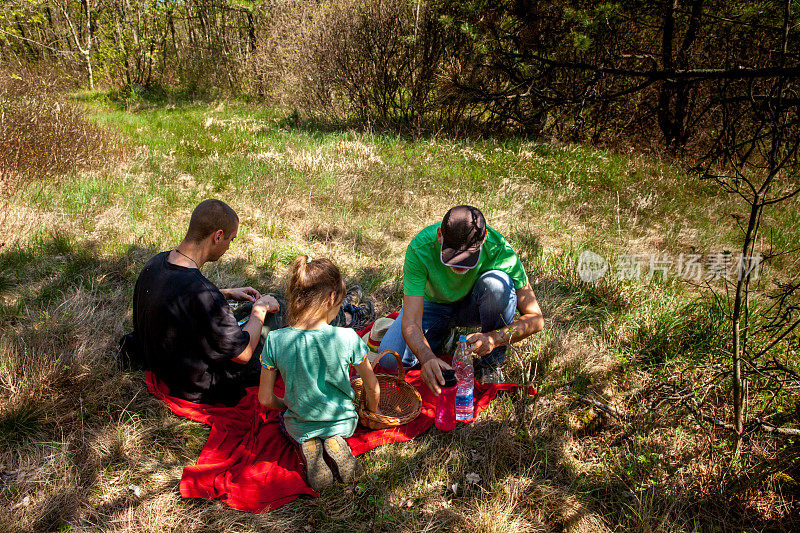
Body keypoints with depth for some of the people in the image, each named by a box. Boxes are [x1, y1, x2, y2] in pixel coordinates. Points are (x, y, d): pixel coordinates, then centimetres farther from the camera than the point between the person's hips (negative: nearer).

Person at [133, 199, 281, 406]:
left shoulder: (156, 262, -11)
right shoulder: (201, 292, -38)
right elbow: (242, 354, -26)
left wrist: (227, 294, 8)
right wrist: (260, 309, -11)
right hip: (198, 388, -8)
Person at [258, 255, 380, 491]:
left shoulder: (275, 340, -21)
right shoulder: (348, 338, -23)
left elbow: (265, 399, -10)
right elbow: (372, 387, -8)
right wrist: (372, 411, 14)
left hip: (300, 427, 0)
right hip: (343, 422, 0)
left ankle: (308, 446, 1)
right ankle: (335, 442, 1)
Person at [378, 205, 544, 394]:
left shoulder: (498, 249, -32)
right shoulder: (419, 248, -33)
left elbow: (535, 318, -26)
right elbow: (410, 322, -34)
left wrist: (494, 338, -44)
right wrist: (427, 357, -54)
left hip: (473, 305, 0)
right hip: (434, 305, 1)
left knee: (498, 284, -34)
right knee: (389, 359, -22)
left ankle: (491, 364, -11)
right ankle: (444, 334, 9)